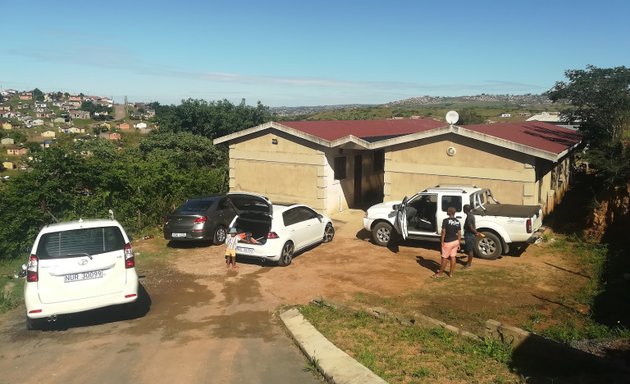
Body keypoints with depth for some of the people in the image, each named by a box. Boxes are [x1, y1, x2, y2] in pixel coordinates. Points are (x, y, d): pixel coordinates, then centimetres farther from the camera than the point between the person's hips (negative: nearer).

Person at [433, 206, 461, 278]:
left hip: (448, 242, -6)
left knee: (444, 258, 4)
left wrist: (442, 242, -9)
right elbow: (459, 234, 5)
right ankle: (451, 273, 20)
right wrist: (458, 243, 13)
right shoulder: (458, 222, 2)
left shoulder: (446, 220, -16)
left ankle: (440, 273, 14)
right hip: (455, 241, 6)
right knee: (453, 257, 12)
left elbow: (443, 232, -17)